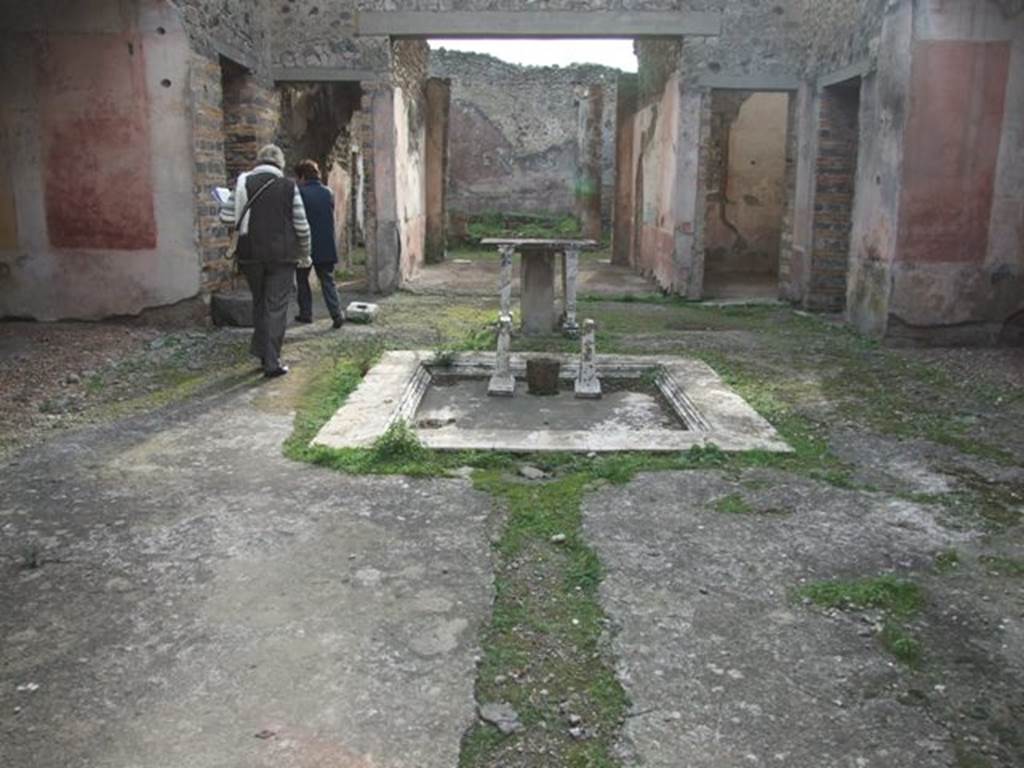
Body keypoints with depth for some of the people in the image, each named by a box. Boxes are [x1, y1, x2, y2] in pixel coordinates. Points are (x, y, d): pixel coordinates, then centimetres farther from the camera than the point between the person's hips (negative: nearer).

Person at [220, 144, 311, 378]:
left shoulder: (244, 184, 2)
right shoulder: (289, 187, -3)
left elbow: (227, 217, -1)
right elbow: (302, 225, -4)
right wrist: (305, 252, 10)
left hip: (251, 255, 3)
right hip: (282, 256, -3)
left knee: (259, 303, 18)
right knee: (276, 307, -1)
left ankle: (262, 353, 24)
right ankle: (271, 362, -5)